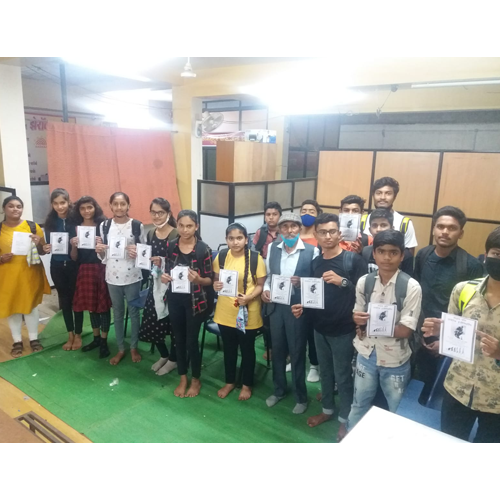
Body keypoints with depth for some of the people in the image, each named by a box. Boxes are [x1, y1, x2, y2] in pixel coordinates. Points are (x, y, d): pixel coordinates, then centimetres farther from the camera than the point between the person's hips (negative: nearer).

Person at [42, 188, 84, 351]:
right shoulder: (50, 221, 2)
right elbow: (48, 244, 7)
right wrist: (45, 248, -14)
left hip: (74, 265, -3)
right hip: (57, 266, 4)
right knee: (64, 300, 12)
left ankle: (78, 335, 21)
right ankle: (70, 335, 26)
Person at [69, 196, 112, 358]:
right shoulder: (75, 228, 5)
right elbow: (74, 258, 5)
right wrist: (74, 246, -13)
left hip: (102, 269, -3)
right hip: (85, 271, 4)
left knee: (103, 305, 2)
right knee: (91, 305, 13)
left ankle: (104, 341, 14)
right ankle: (96, 338, 29)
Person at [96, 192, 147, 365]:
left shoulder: (137, 225, -6)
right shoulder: (104, 226, 2)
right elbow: (103, 256, 8)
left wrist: (137, 253, -21)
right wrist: (99, 250, -13)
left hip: (132, 276, -2)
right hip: (112, 276, 3)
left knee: (134, 312, 10)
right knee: (117, 313, 14)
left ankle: (134, 347, 28)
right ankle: (120, 349, 29)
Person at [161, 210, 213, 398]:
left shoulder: (203, 249, -13)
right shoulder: (170, 246, -1)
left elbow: (209, 280, -8)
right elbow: (168, 271, 11)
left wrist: (198, 279, -28)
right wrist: (164, 277, -11)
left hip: (195, 301, -4)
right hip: (175, 299, 4)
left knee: (192, 340, 5)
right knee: (179, 339, 14)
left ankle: (195, 380, 27)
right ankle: (183, 378, 33)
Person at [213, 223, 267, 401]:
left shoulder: (256, 258, -13)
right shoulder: (221, 256, -3)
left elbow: (261, 285, -9)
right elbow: (216, 279, 8)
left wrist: (248, 298, -25)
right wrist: (215, 285, -15)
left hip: (248, 313, -3)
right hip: (225, 312, 3)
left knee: (247, 349, 14)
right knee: (229, 349, 19)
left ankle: (247, 385, 34)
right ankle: (230, 382, 39)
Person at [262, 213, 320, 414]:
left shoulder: (312, 251, -11)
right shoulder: (272, 248, 4)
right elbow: (268, 275, 10)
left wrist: (301, 283, -26)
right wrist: (265, 289, -8)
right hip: (276, 306, 4)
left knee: (297, 352, 9)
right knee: (277, 350, 18)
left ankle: (300, 396, 30)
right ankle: (279, 390, 40)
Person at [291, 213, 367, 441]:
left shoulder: (353, 259, -12)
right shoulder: (315, 263, 6)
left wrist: (342, 281, -30)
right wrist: (302, 307, -3)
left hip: (343, 329, -5)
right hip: (319, 327, 5)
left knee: (343, 375, 8)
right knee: (325, 372, 19)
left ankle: (345, 418, 27)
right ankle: (327, 409, 38)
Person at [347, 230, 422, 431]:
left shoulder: (411, 287, -18)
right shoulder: (364, 282, -6)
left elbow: (405, 330, -19)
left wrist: (370, 322, -20)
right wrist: (360, 323, -18)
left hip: (395, 361, -3)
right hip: (366, 355, 3)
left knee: (398, 412, 21)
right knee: (359, 405, 23)